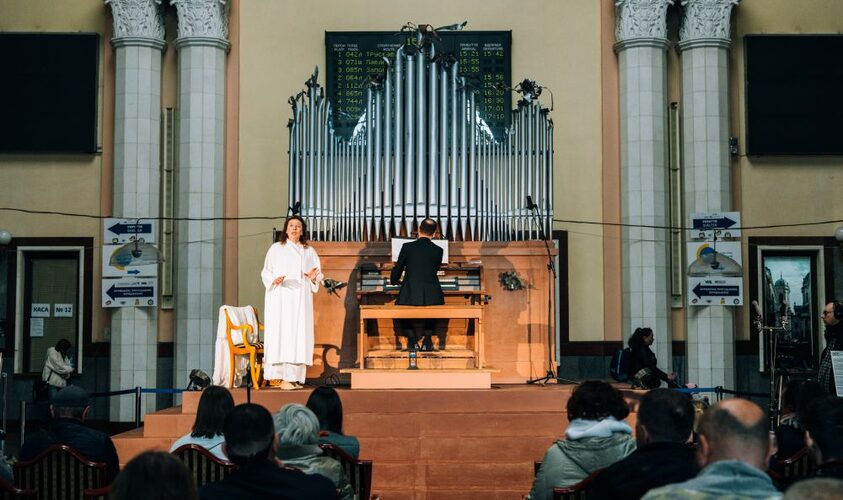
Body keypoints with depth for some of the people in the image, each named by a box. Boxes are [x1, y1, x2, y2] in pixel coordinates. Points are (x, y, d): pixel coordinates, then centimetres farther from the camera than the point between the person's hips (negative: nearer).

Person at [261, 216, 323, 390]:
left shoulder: (309, 251, 15)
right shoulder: (276, 248, 8)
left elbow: (318, 274, 14)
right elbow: (266, 271, 4)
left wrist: (313, 277, -9)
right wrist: (274, 280, -16)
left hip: (301, 299, 3)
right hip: (280, 298, -3)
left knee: (299, 335, -3)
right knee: (281, 334, -10)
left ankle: (295, 376, -2)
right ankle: (280, 376, -12)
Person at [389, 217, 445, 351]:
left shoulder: (407, 247, -3)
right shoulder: (438, 250, 0)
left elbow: (397, 270, 5)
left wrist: (394, 281, 29)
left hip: (410, 296, -1)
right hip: (432, 297, 2)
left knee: (401, 305, 31)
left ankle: (411, 339, 14)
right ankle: (427, 338, 19)